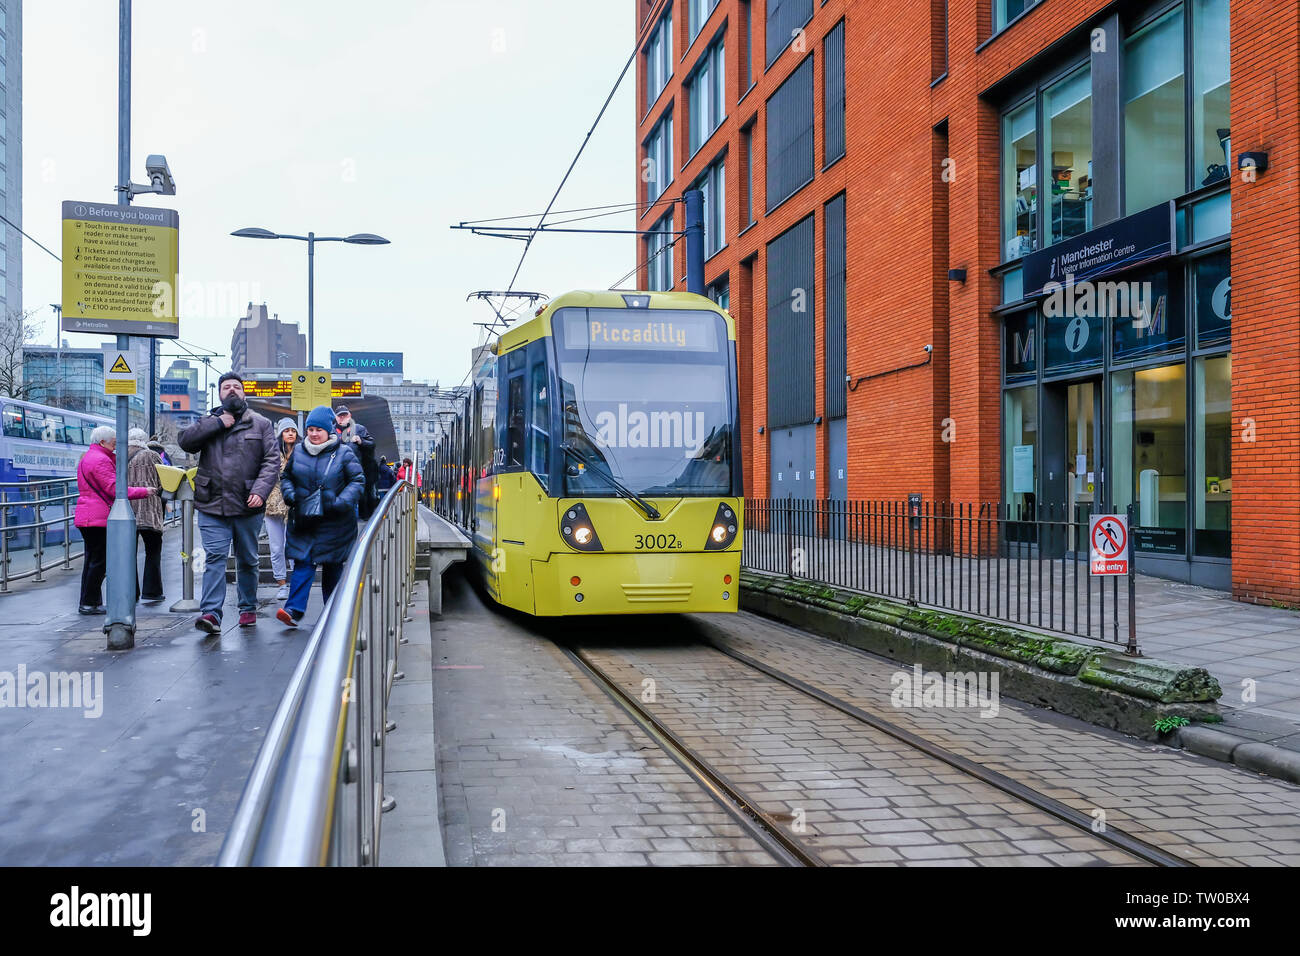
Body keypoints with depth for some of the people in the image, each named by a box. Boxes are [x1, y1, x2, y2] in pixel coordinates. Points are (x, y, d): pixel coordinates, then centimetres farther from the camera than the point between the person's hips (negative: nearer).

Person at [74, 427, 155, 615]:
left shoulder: (86, 458, 22)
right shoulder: (101, 460, -13)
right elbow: (114, 489, -19)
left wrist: (114, 459, 17)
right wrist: (144, 492, -15)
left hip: (86, 515, 11)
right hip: (98, 517, -11)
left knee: (92, 559, 14)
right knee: (99, 560, -6)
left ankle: (87, 602, 17)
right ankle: (90, 603, -5)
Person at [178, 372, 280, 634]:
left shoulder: (260, 424, 7)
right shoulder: (208, 422, 13)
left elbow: (272, 461, -1)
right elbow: (184, 440, -4)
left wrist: (261, 490, -15)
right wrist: (218, 423, -9)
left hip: (247, 506, 0)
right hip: (212, 505, 0)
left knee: (247, 560, 11)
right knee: (215, 557, -10)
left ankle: (248, 608, 24)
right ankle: (210, 613, -14)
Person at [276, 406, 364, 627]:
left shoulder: (343, 453, -4)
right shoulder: (298, 453, 7)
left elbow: (358, 481, -3)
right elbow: (286, 477, 19)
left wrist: (342, 502, -17)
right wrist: (289, 494, -1)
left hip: (333, 523, -2)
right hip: (303, 520, 2)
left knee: (332, 566, 6)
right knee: (303, 563, -7)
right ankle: (294, 610, -12)